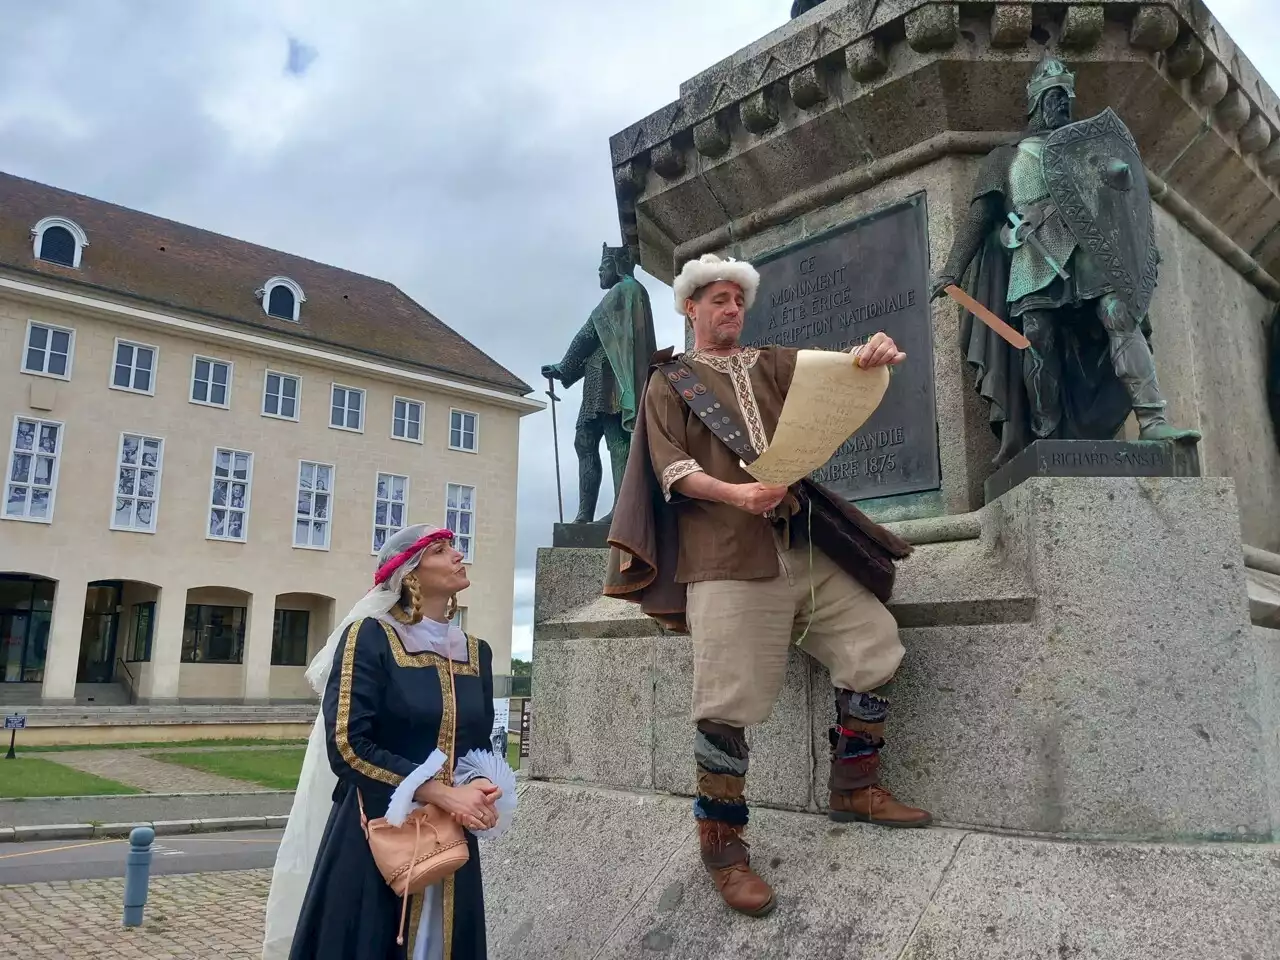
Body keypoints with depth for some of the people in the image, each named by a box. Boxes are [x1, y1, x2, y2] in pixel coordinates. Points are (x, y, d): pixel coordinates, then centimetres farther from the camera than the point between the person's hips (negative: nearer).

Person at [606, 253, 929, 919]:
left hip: (801, 547, 6)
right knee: (728, 703, -7)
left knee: (873, 642, 2)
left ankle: (854, 789, 18)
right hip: (726, 559, -5)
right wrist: (737, 495, -21)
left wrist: (873, 353, -18)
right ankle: (722, 844, 8)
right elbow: (672, 468, -3)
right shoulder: (670, 383, 10)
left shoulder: (770, 364, 22)